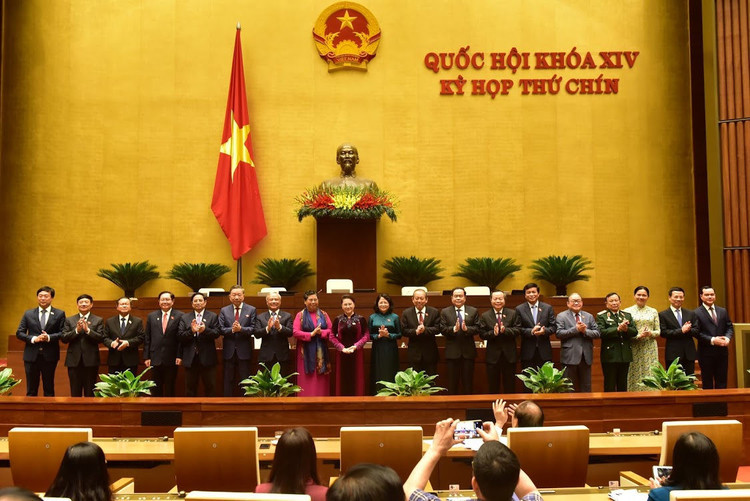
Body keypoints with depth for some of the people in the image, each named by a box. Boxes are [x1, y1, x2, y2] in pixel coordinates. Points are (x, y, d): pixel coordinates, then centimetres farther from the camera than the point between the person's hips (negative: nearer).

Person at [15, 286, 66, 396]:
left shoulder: (60, 314, 3)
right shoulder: (28, 314, 9)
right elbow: (19, 333, 5)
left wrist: (49, 337, -19)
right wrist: (33, 339, -11)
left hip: (50, 356, -1)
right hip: (31, 355, 1)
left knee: (49, 388, 7)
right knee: (31, 390, 6)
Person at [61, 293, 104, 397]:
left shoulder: (98, 320, 5)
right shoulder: (69, 320, 10)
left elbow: (100, 338, -6)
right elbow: (64, 339, 0)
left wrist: (87, 330, -18)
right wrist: (76, 330, -15)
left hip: (90, 361, -1)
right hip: (74, 361, 2)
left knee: (90, 392, 3)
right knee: (75, 392, 6)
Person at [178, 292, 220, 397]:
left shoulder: (213, 316, 6)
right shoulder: (184, 318, 9)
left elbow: (217, 333, -7)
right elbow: (180, 336, -2)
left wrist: (205, 330, -25)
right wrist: (192, 331, -19)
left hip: (207, 358, -1)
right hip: (190, 358, 1)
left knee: (210, 388, 5)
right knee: (190, 389, 9)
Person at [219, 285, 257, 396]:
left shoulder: (251, 310, 2)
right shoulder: (224, 311, 7)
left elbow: (253, 328, -7)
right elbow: (221, 329, -2)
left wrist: (240, 329, -22)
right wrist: (232, 329, -19)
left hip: (244, 351, -1)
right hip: (229, 351, 1)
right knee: (228, 380, 8)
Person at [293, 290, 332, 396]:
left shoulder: (324, 314, 10)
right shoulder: (300, 315, 2)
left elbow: (331, 330, 5)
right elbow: (296, 332, -7)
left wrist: (321, 332, -14)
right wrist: (311, 334, -16)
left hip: (321, 352, 2)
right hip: (306, 352, -2)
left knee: (321, 380, 2)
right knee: (307, 381, -2)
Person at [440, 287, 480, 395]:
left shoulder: (473, 311, 7)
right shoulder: (445, 312, 4)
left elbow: (477, 328, -2)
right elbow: (443, 330, -6)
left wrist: (467, 329, -20)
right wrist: (454, 329, -24)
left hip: (468, 351, 1)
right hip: (452, 352, -1)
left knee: (468, 381, 8)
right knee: (452, 382, 6)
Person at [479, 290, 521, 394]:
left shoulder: (513, 313, 4)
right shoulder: (484, 316, 2)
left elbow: (517, 330, -5)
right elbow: (482, 334, -4)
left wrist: (505, 330, -22)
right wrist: (493, 333, -22)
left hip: (509, 354, 0)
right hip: (492, 355, 0)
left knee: (510, 385, 9)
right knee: (493, 386, 8)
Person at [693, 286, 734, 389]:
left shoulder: (723, 311, 12)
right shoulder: (697, 313, -6)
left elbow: (729, 327, 12)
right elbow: (697, 333, -11)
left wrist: (727, 338, -9)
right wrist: (712, 340, -21)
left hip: (722, 351, 5)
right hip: (706, 353, -5)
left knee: (722, 382, 9)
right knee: (707, 383, 5)